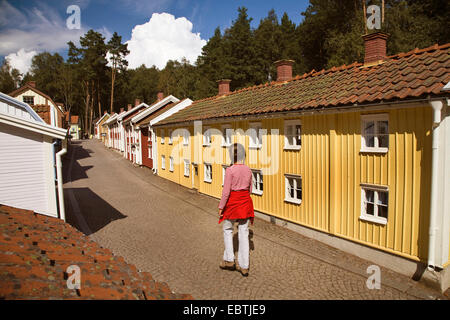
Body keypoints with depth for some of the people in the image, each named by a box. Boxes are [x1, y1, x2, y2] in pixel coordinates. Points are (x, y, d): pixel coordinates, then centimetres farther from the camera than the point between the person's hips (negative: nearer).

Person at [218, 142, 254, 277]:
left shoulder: (230, 170, -16)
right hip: (245, 202, 5)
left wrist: (221, 207, -7)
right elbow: (249, 189, 10)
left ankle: (229, 260, 17)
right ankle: (244, 266, 14)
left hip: (232, 202, -5)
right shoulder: (248, 170, 2)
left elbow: (226, 191, -16)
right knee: (243, 233, 9)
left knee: (227, 230, 17)